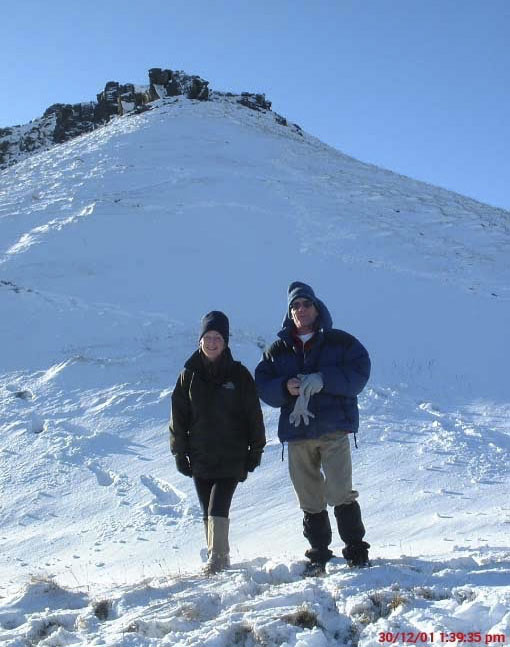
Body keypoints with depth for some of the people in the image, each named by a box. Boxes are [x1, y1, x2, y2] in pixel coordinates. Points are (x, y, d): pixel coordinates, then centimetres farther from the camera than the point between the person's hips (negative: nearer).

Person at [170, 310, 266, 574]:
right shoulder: (189, 375, 4)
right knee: (208, 513, 8)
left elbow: (253, 415, 3)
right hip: (200, 458, 3)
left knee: (218, 509, -14)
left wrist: (256, 450, 2)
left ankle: (217, 559, -9)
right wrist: (179, 451, 4)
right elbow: (178, 416, 7)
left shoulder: (239, 375, 0)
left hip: (231, 458, -3)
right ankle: (220, 559, 20)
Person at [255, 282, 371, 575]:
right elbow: (262, 386, 8)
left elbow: (359, 373, -5)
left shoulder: (340, 342, 5)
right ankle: (319, 552, 20)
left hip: (334, 429, -3)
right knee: (309, 497, 7)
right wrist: (285, 388, -14)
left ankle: (356, 549, 5)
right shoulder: (277, 350, 13)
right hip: (297, 432, 3)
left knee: (340, 492, -11)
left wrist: (324, 380, -18)